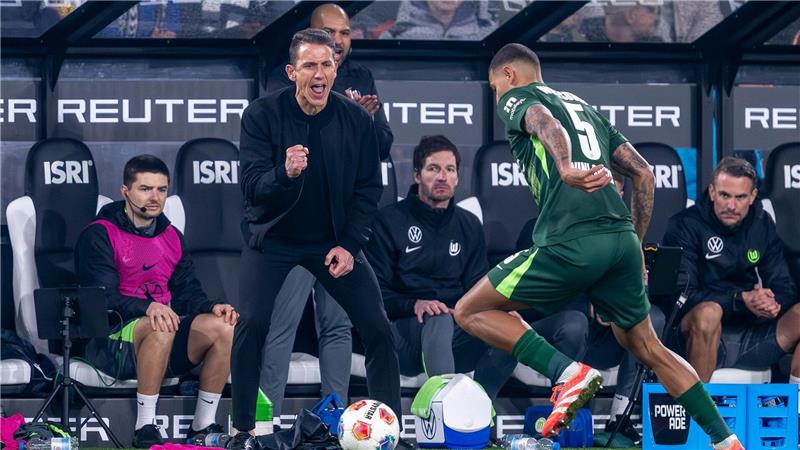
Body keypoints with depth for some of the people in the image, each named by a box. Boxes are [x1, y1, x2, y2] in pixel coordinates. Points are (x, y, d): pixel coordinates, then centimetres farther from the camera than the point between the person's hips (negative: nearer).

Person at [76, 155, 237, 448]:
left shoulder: (172, 237, 19)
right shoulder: (99, 235, -4)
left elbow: (188, 292, 16)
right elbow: (103, 298, -15)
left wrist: (212, 307, -8)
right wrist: (147, 308, -33)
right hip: (112, 341, -6)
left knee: (222, 327, -21)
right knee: (161, 328, -38)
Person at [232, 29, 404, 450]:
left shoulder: (356, 119, -9)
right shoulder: (262, 114, -15)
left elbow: (368, 188, 0)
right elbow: (251, 186, -21)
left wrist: (349, 244, -11)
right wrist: (285, 174, -42)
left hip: (335, 239, 2)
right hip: (273, 236, -2)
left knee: (378, 330, -6)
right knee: (252, 323, -21)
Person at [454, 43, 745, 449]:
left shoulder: (515, 98, 10)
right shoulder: (586, 108, 30)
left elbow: (545, 123, -16)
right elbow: (643, 175, 25)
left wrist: (565, 167, -37)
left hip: (570, 243, -7)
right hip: (622, 238, 7)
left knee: (470, 312, 6)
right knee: (646, 347, 22)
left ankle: (568, 372, -12)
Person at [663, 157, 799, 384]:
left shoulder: (762, 225, 11)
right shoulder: (685, 225, -5)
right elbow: (682, 293, -14)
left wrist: (773, 303, -17)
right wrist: (741, 300, -24)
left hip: (752, 336, 5)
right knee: (708, 312, -37)